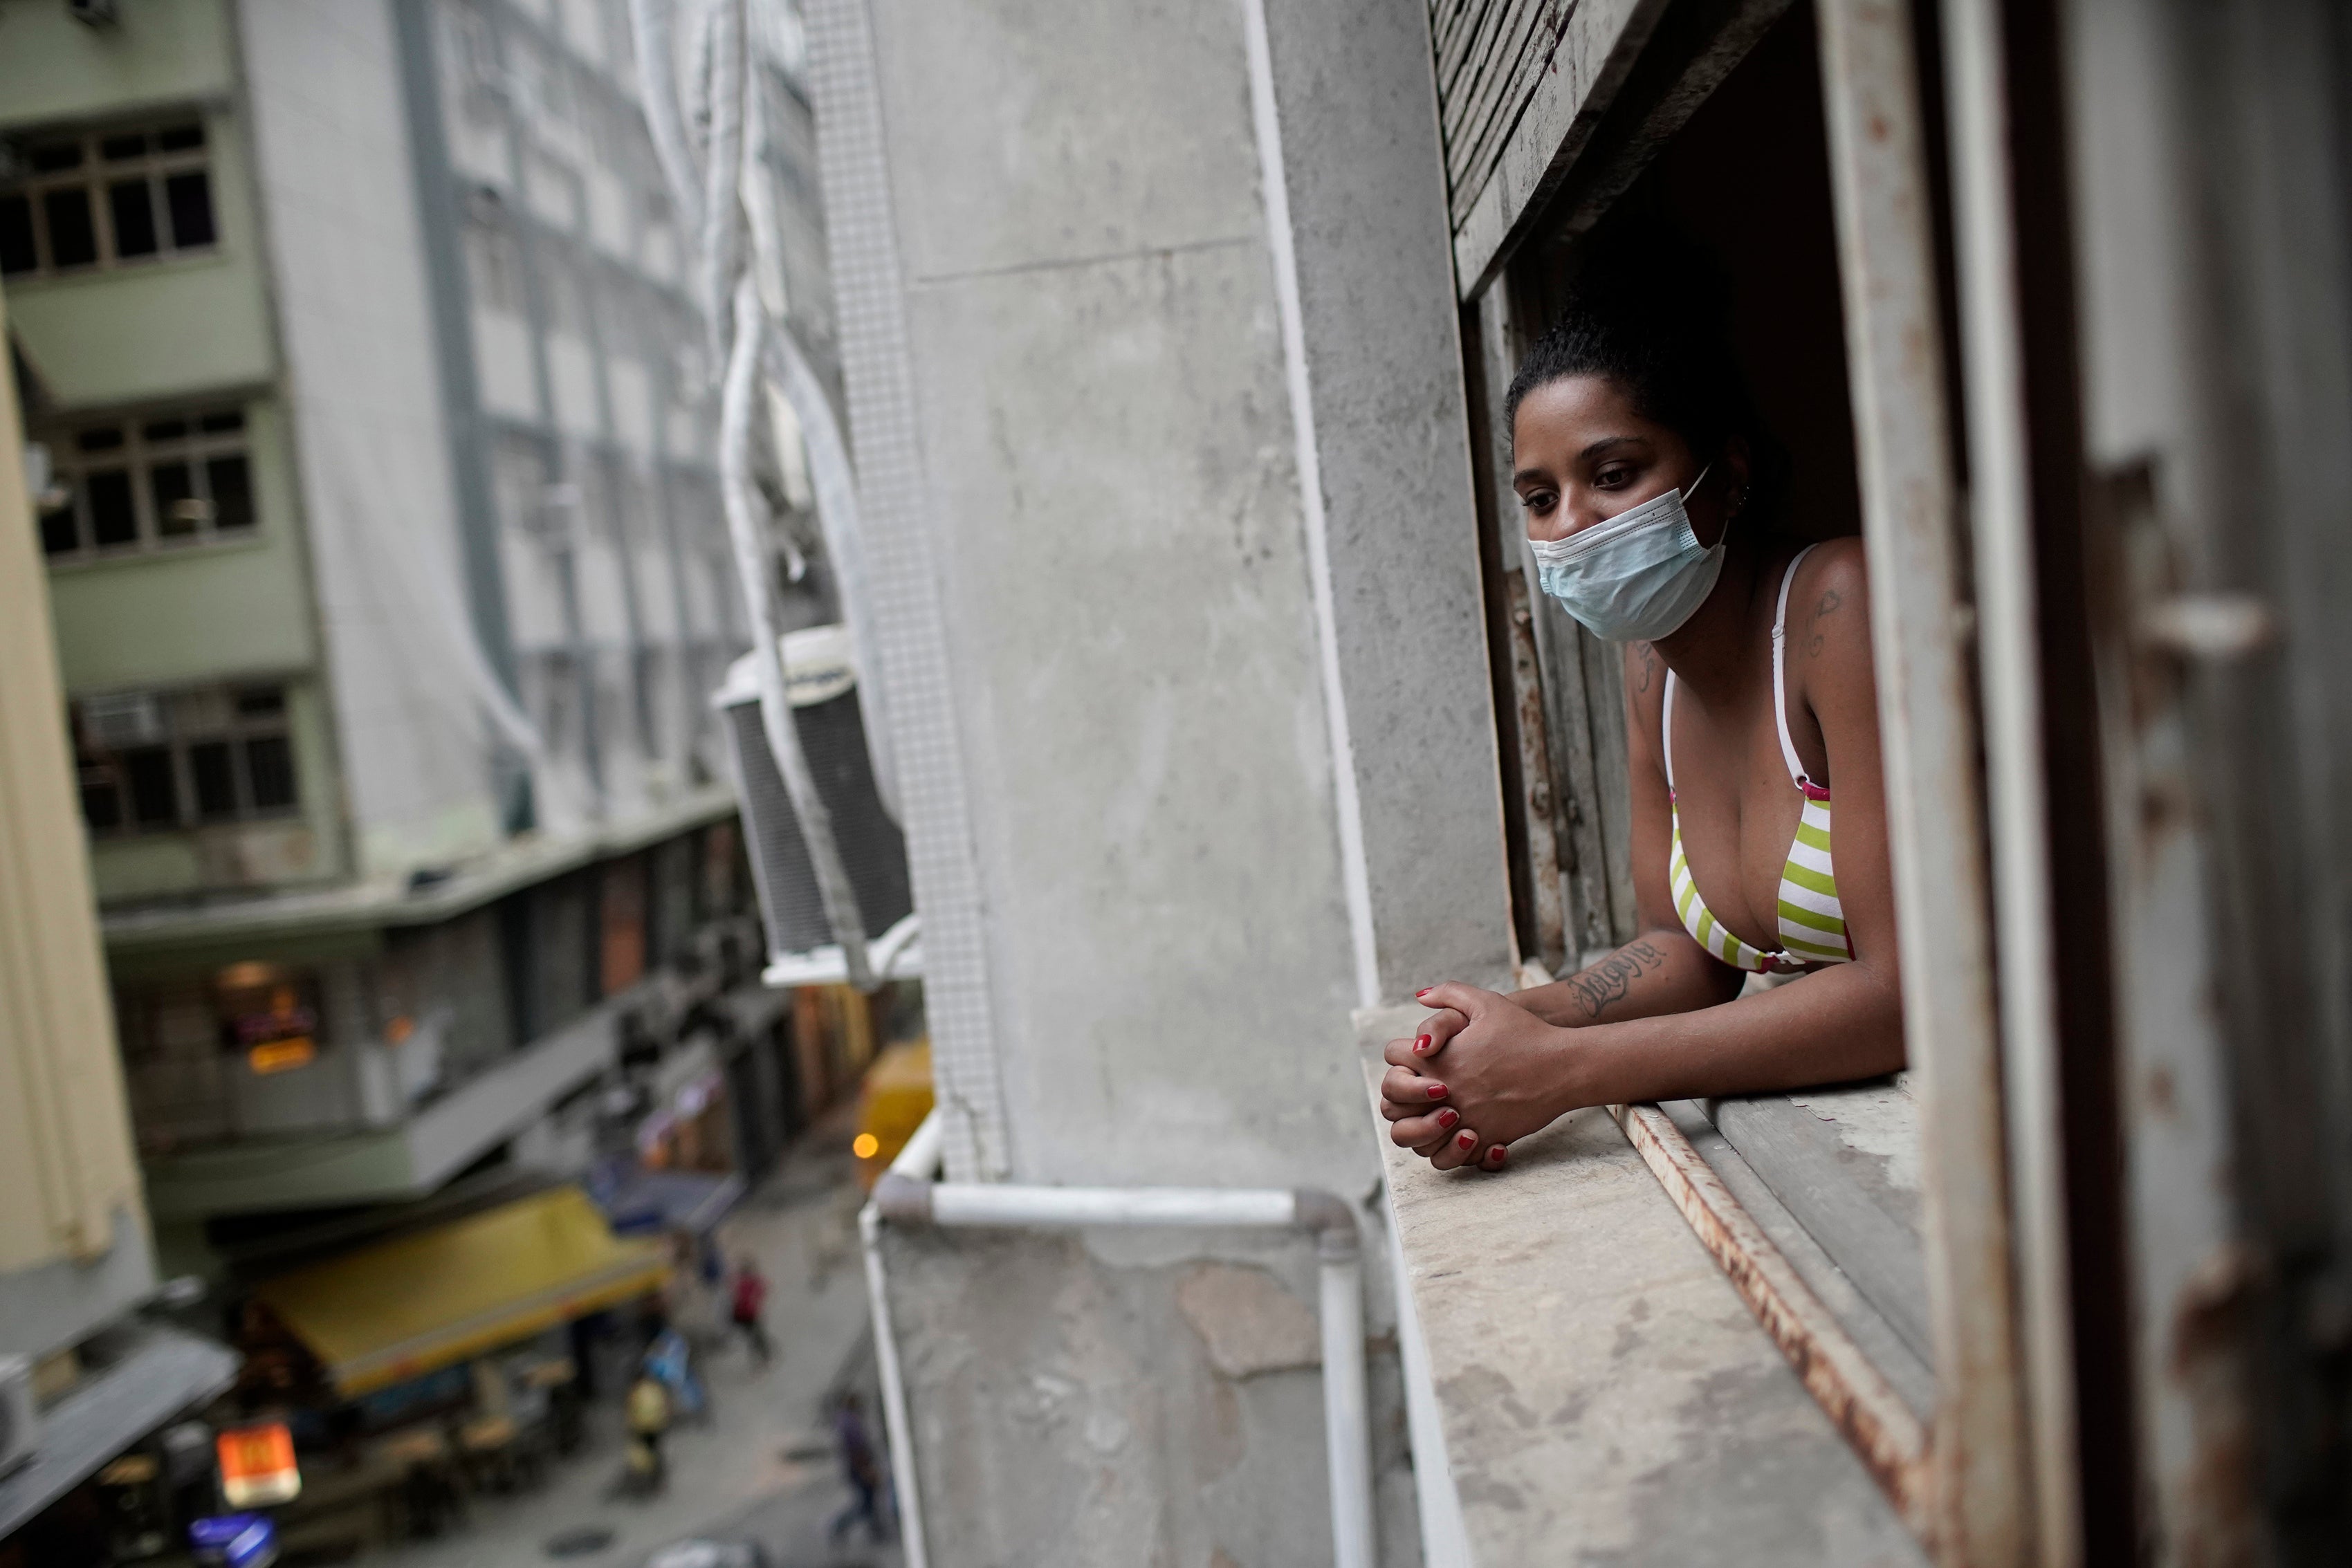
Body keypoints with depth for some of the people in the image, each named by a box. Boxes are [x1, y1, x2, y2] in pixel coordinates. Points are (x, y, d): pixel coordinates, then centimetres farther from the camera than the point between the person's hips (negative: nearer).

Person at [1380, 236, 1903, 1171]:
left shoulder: (1839, 608, -18)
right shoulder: (1651, 660, 4)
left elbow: (1908, 989, -23)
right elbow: (1683, 950, 7)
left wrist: (1565, 1069, -23)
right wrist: (1514, 1029, -12)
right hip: (1805, 1121, 5)